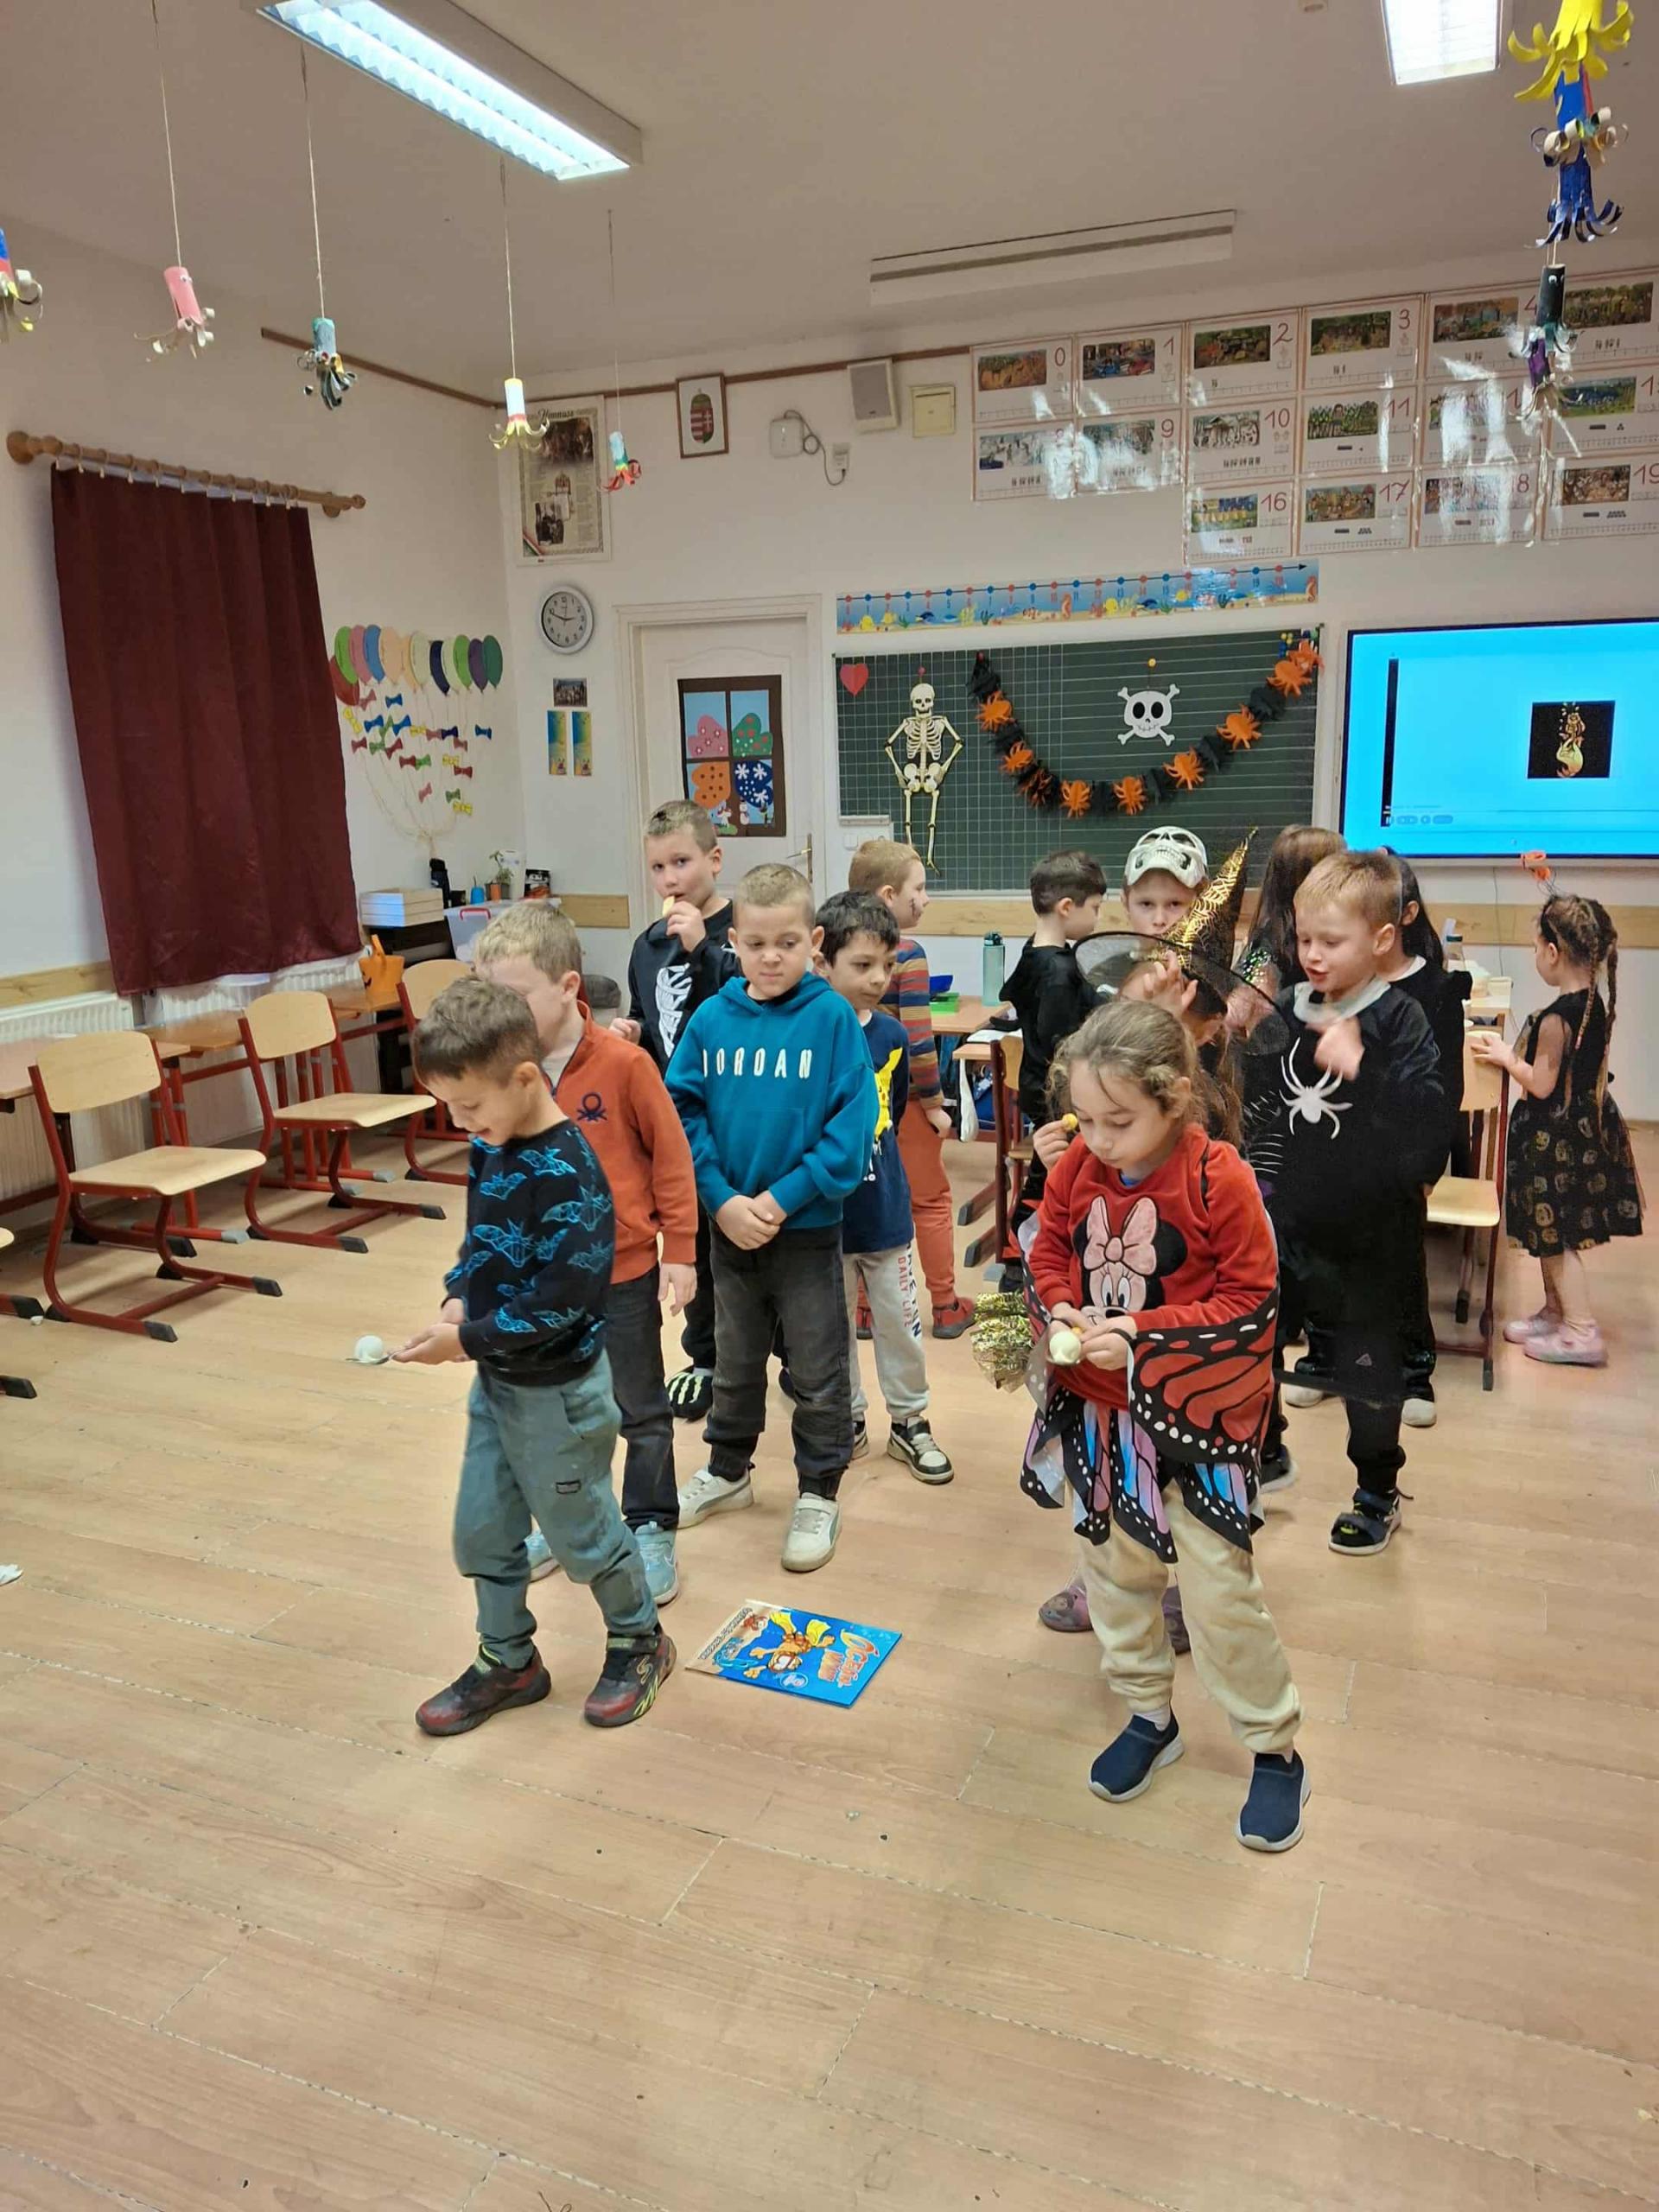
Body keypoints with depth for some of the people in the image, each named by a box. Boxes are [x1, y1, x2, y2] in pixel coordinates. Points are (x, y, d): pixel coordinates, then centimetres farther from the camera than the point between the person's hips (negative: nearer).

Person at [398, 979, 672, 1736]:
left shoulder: (565, 1173, -26)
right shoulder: (490, 1148, -1)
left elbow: (563, 1299, -27)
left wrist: (468, 1339, -22)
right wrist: (458, 1301, -5)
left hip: (559, 1390, -8)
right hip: (497, 1380, 8)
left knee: (582, 1532, 11)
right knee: (481, 1531, 16)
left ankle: (639, 1644, 36)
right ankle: (507, 1663, 37)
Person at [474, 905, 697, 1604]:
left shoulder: (623, 1064, -19)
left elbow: (671, 1158, -11)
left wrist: (679, 1250, -9)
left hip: (624, 1273, -4)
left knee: (640, 1412, 12)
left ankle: (651, 1529, 29)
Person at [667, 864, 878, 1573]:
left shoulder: (833, 1018, -12)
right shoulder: (711, 1019, -4)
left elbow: (853, 1123, -15)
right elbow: (682, 1112, -3)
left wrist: (783, 1198, -19)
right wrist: (721, 1199, -14)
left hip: (808, 1226, -3)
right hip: (729, 1225, 3)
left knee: (818, 1372, 10)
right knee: (734, 1361, 21)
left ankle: (818, 1495, 28)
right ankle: (728, 1470, 42)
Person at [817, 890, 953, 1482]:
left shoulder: (891, 1036, -1)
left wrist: (875, 1160, 12)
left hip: (885, 1210, 3)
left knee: (900, 1321, 12)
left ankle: (909, 1421, 29)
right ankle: (847, 1421, 30)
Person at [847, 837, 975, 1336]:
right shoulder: (908, 956, -18)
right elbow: (918, 1041, -21)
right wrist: (934, 1104, -11)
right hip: (903, 1098, -6)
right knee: (931, 1200, 11)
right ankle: (946, 1307, 21)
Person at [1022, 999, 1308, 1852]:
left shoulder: (1218, 1181, -20)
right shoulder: (1077, 1169, -7)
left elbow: (1247, 1300, -15)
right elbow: (1049, 1248, 8)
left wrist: (1143, 1333, -23)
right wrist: (1063, 1308, -13)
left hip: (1196, 1414, -5)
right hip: (1099, 1408, 5)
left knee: (1218, 1588, 2)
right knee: (1114, 1566, 17)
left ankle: (1274, 1748, 24)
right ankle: (1147, 1716, 38)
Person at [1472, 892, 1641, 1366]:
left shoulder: (1556, 1018, -24)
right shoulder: (1594, 1003, 3)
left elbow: (1541, 1085, -19)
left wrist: (1505, 1058, -6)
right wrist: (1514, 1051, 10)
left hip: (1555, 1136, -9)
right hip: (1585, 1126, 9)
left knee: (1555, 1237, 2)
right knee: (1551, 1235, 20)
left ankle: (1581, 1333, 8)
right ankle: (1555, 1311, 31)